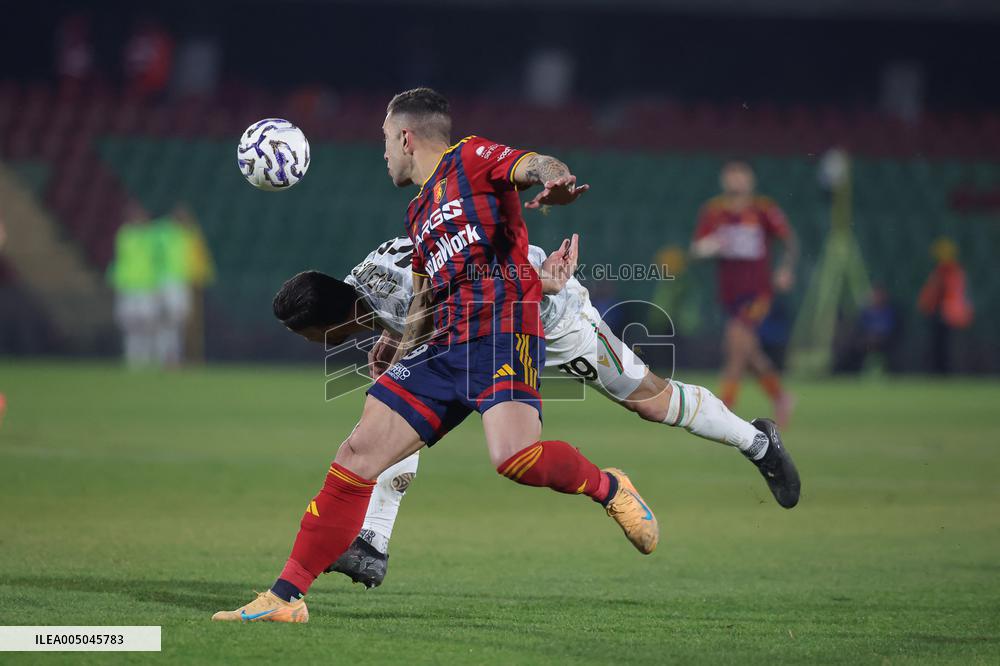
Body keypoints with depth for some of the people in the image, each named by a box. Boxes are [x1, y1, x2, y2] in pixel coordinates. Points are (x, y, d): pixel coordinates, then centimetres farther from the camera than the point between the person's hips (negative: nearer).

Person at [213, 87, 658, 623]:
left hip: (503, 331, -8)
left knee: (513, 457, -31)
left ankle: (607, 487, 0)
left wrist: (554, 179, -36)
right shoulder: (419, 212, 28)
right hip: (443, 346, 8)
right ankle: (286, 596, 2)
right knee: (359, 452, -1)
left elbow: (536, 165, -13)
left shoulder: (471, 158, 5)